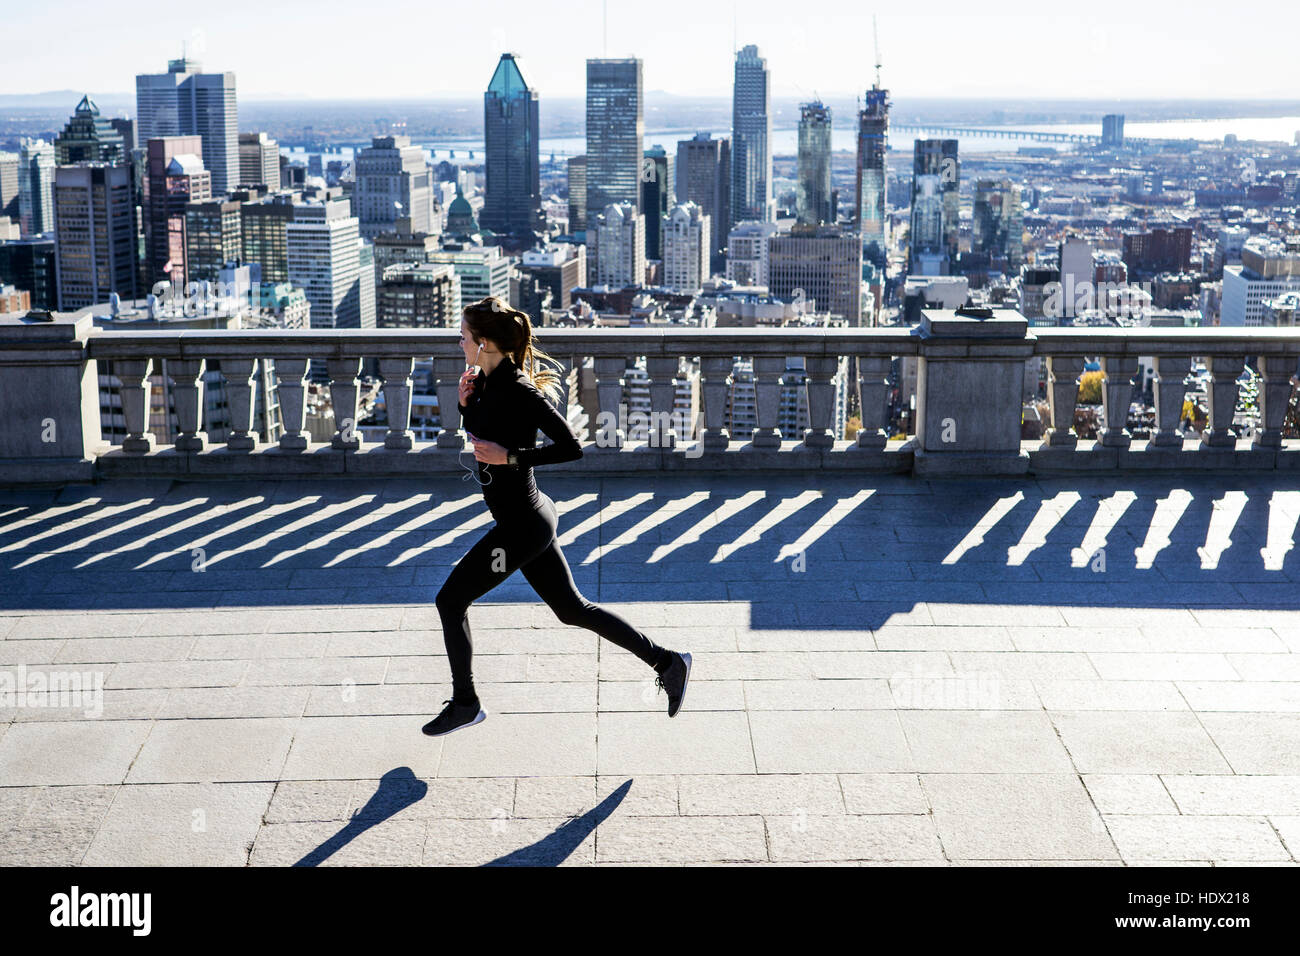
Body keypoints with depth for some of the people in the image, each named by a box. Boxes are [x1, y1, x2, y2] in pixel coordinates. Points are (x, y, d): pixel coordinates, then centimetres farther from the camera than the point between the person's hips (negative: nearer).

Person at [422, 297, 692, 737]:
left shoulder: (518, 391, -22)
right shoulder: (487, 382, 5)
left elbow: (571, 447, -23)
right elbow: (478, 435, 21)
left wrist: (510, 458, -25)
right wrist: (465, 403, 3)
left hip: (521, 526, -10)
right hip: (527, 517, 10)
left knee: (450, 601, 3)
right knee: (572, 609, 16)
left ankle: (464, 704, 19)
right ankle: (667, 662, 20)